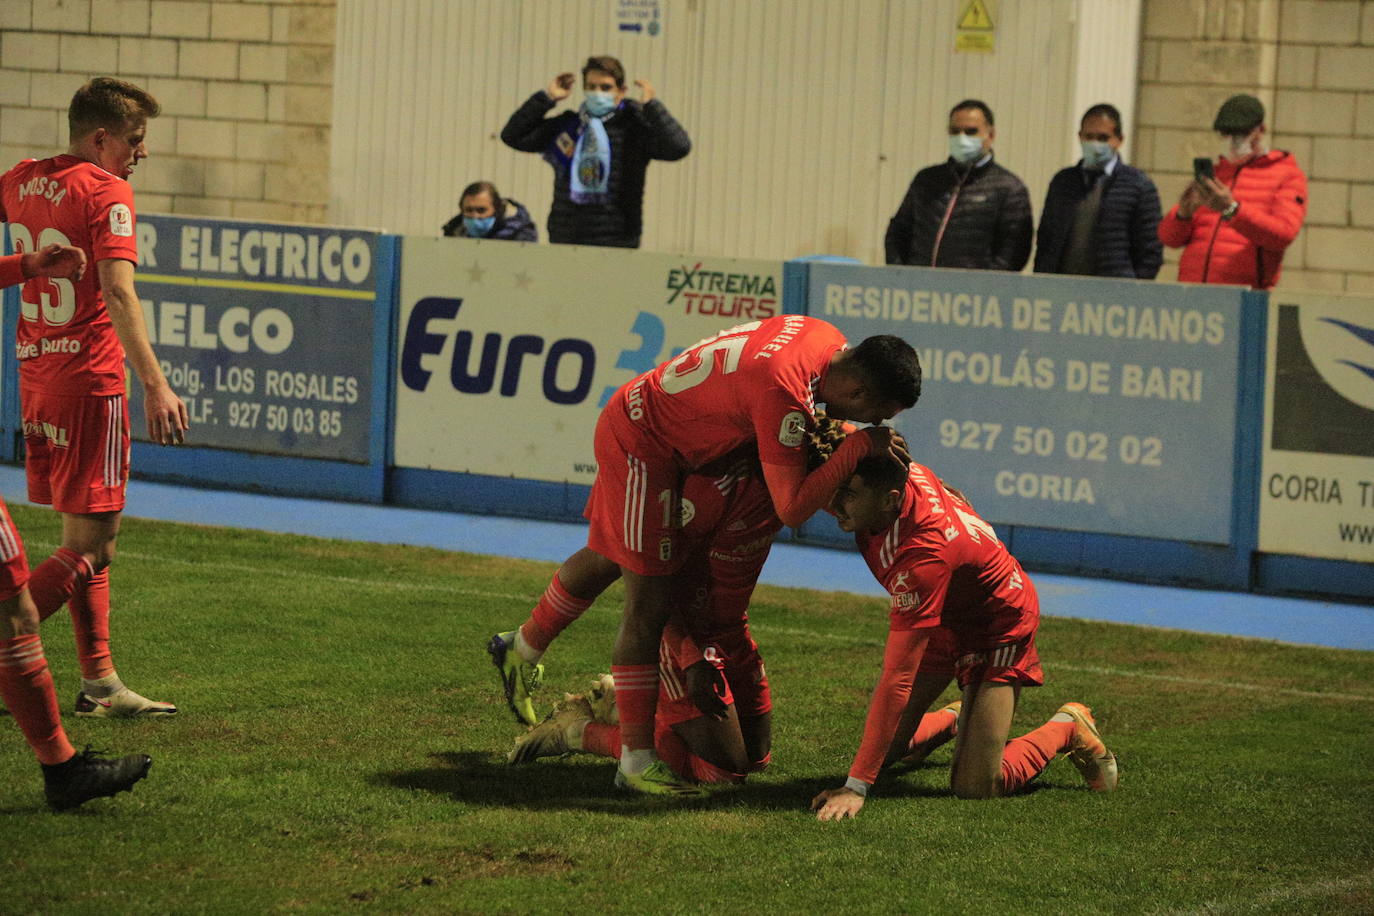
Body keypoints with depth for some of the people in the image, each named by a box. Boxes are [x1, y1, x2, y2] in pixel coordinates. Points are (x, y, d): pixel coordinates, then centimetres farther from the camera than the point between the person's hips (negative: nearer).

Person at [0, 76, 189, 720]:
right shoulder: (105, 191, -13)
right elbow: (117, 292, -25)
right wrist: (155, 385, -31)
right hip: (89, 382, -9)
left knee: (84, 537, 14)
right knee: (93, 546, -5)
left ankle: (100, 683, 15)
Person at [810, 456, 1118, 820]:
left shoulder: (923, 554, -43)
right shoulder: (901, 473, -23)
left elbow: (897, 680, -43)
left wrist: (856, 787, -43)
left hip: (997, 627, -7)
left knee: (974, 786, -14)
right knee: (888, 748, 6)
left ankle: (1066, 728, 11)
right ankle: (952, 720, 38)